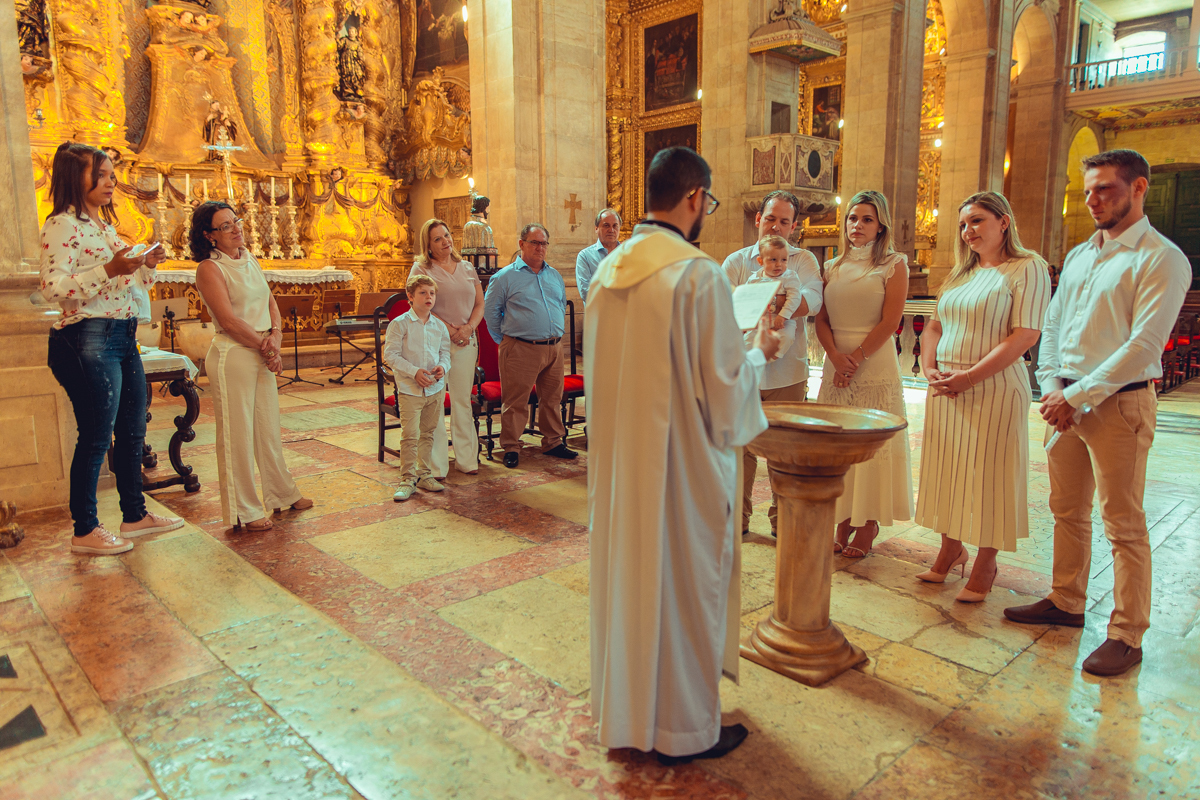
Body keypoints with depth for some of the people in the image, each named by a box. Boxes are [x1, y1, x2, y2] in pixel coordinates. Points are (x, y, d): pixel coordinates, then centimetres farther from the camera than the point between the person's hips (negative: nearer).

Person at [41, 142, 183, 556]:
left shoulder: (104, 225, 19)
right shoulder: (62, 225, -9)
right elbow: (53, 288, -18)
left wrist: (146, 267, 7)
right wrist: (109, 269, -24)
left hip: (123, 338, 9)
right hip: (88, 339, -9)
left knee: (133, 431, 13)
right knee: (96, 438, -4)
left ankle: (135, 515, 25)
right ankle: (85, 530, 8)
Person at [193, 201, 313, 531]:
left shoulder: (251, 262, 13)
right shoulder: (209, 268, -9)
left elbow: (271, 303, 13)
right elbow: (229, 321, -15)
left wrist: (275, 337, -5)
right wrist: (264, 346, -9)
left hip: (262, 355, 8)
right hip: (232, 356, -7)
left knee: (269, 428, 17)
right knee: (237, 434, 1)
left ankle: (282, 493, 31)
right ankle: (244, 510, 11)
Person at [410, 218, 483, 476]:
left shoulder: (467, 268, 15)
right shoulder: (421, 269, 2)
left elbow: (480, 303, 13)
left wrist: (468, 327, -5)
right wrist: (450, 330, -13)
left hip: (466, 342, 4)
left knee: (463, 400, 8)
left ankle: (466, 459, 17)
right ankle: (436, 465, 3)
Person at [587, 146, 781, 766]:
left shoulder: (607, 271, 3)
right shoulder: (699, 274, -18)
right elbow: (723, 389, -16)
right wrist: (758, 353, 5)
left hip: (617, 459, 7)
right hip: (682, 460, -7)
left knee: (626, 579, 19)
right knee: (684, 586, 9)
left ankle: (624, 711, 38)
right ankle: (684, 730, 28)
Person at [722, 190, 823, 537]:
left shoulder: (804, 260, 7)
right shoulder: (736, 261, 9)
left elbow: (812, 299, -12)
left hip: (788, 371, 0)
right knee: (741, 445, 6)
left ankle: (784, 520, 23)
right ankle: (738, 518, 20)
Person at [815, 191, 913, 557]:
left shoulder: (893, 265, 2)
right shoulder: (833, 267, 14)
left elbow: (890, 321, -8)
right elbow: (821, 320, 7)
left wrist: (856, 358, -13)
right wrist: (836, 355, -10)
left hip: (875, 366, -4)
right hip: (836, 367, 4)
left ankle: (868, 523, 10)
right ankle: (844, 520, 15)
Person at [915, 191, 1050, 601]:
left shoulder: (1027, 268, -5)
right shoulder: (961, 273, 17)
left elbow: (1024, 335, -14)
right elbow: (935, 325, 17)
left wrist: (971, 376, -18)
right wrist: (929, 368, -1)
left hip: (994, 388, -6)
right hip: (946, 389, 6)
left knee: (988, 474, 0)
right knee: (947, 471, 10)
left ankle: (986, 564, 13)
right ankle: (951, 548, 25)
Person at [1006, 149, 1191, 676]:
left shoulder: (1161, 258, -7)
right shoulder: (1078, 257, 15)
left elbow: (1143, 345, -15)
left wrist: (1077, 397, -16)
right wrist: (1050, 387, 0)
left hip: (1118, 402, -7)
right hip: (1066, 401, 7)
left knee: (1123, 524, 1)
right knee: (1067, 510, 14)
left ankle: (1126, 636, 12)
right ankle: (1066, 603, 29)